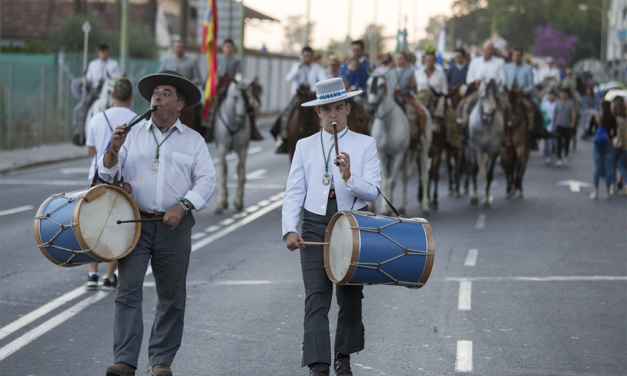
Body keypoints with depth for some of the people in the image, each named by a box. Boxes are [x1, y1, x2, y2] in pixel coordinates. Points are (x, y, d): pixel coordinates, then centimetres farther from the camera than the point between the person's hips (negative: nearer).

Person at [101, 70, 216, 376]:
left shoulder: (193, 141, 9)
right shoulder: (133, 134, 11)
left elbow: (207, 180, 2)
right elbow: (108, 173, 8)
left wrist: (183, 205, -13)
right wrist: (114, 149, -13)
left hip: (174, 227, 0)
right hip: (134, 223, 0)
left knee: (172, 297, 4)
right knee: (128, 291, -10)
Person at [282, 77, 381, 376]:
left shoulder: (365, 145, 4)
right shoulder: (305, 147, 8)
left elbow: (373, 192, -5)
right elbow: (293, 193, 4)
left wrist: (349, 176, -23)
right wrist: (289, 230, -10)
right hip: (315, 227, 0)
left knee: (350, 297, 11)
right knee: (316, 298, -11)